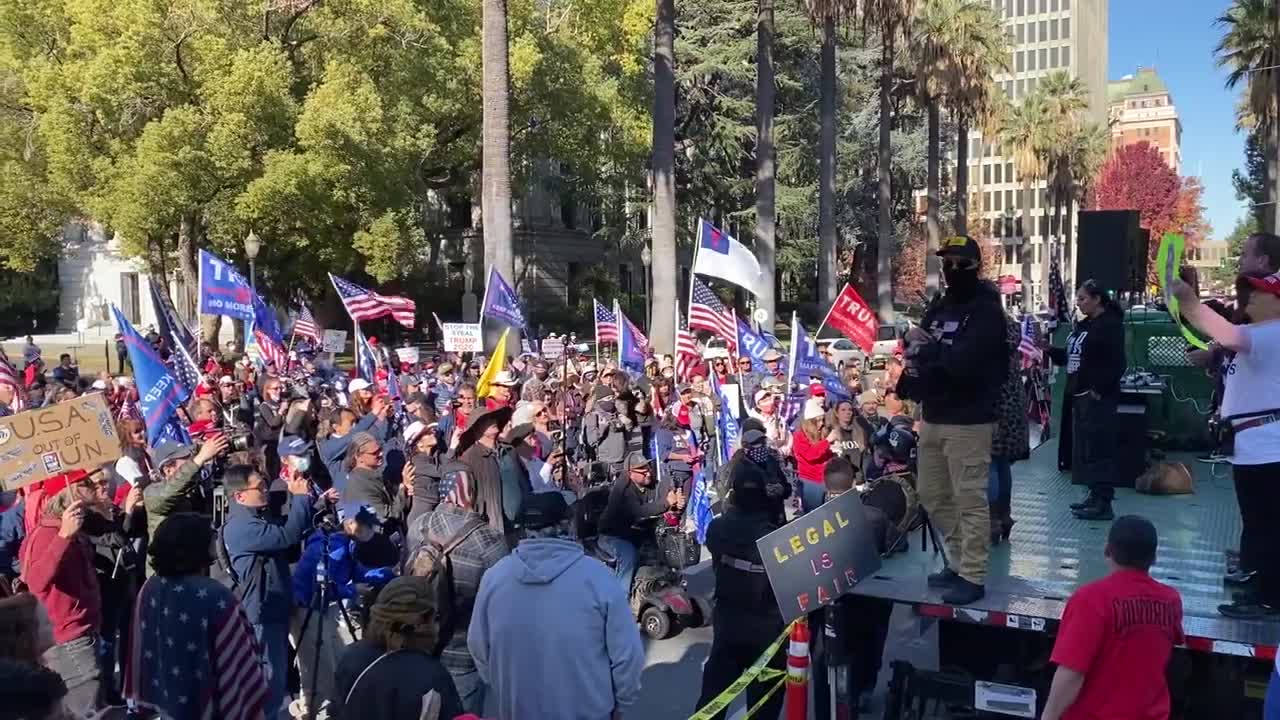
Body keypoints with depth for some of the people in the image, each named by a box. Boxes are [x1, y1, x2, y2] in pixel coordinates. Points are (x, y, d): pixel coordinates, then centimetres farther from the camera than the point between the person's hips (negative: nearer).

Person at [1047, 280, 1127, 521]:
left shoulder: (1110, 325, -11)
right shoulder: (1083, 325, 16)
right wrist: (1048, 348, 7)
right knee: (1083, 447, 13)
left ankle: (1103, 503, -3)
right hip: (1080, 395, 9)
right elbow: (1069, 356, 21)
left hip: (1098, 397, -9)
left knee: (1098, 448, -7)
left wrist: (1099, 390, -20)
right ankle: (1095, 496, 22)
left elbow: (1117, 364, -17)